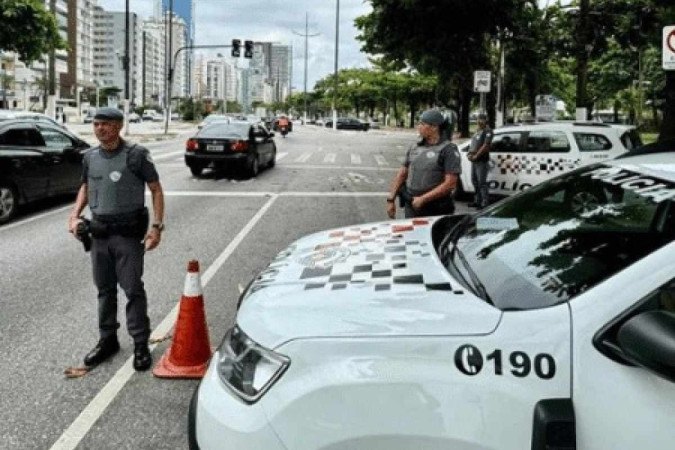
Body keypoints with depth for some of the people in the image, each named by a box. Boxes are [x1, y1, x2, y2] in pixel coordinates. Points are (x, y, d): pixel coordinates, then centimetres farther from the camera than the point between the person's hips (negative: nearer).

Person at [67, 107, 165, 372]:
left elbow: (156, 190, -6)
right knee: (104, 289, 13)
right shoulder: (90, 157, 6)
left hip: (129, 233, -5)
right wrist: (75, 215, 6)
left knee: (132, 288, -4)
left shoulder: (136, 155, -9)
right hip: (99, 232, 5)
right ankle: (108, 340, 26)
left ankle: (141, 345, 6)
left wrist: (156, 226, -13)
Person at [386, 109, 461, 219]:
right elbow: (402, 174, 16)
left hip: (436, 211, -5)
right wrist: (391, 199, 8)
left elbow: (450, 184, -15)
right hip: (411, 207, 5)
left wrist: (423, 199, -17)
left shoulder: (449, 150, -8)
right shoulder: (414, 148, 11)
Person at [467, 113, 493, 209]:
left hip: (482, 161, -9)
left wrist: (475, 156, -17)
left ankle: (485, 203, -6)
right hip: (474, 161, 9)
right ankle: (477, 201, 25)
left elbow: (486, 146, -18)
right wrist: (470, 154, 4)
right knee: (474, 180, 15)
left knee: (482, 182, -9)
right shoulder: (478, 131, 18)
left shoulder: (487, 131, -9)